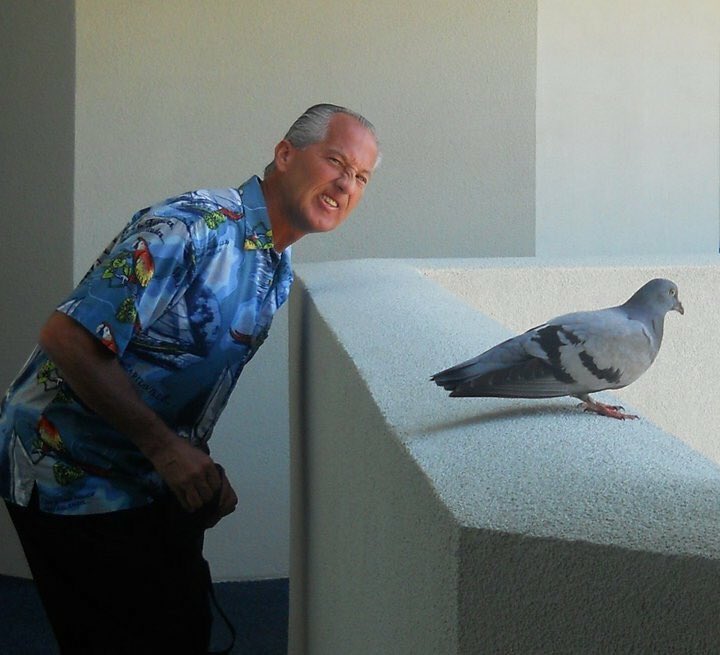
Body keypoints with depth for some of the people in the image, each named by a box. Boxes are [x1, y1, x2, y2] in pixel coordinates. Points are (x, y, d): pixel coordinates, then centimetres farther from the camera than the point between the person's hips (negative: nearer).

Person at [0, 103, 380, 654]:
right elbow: (68, 339, -27)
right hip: (72, 478, -9)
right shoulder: (190, 229, -23)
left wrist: (200, 467, 2)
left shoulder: (279, 273, 7)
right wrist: (164, 446, -23)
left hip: (153, 479, 9)